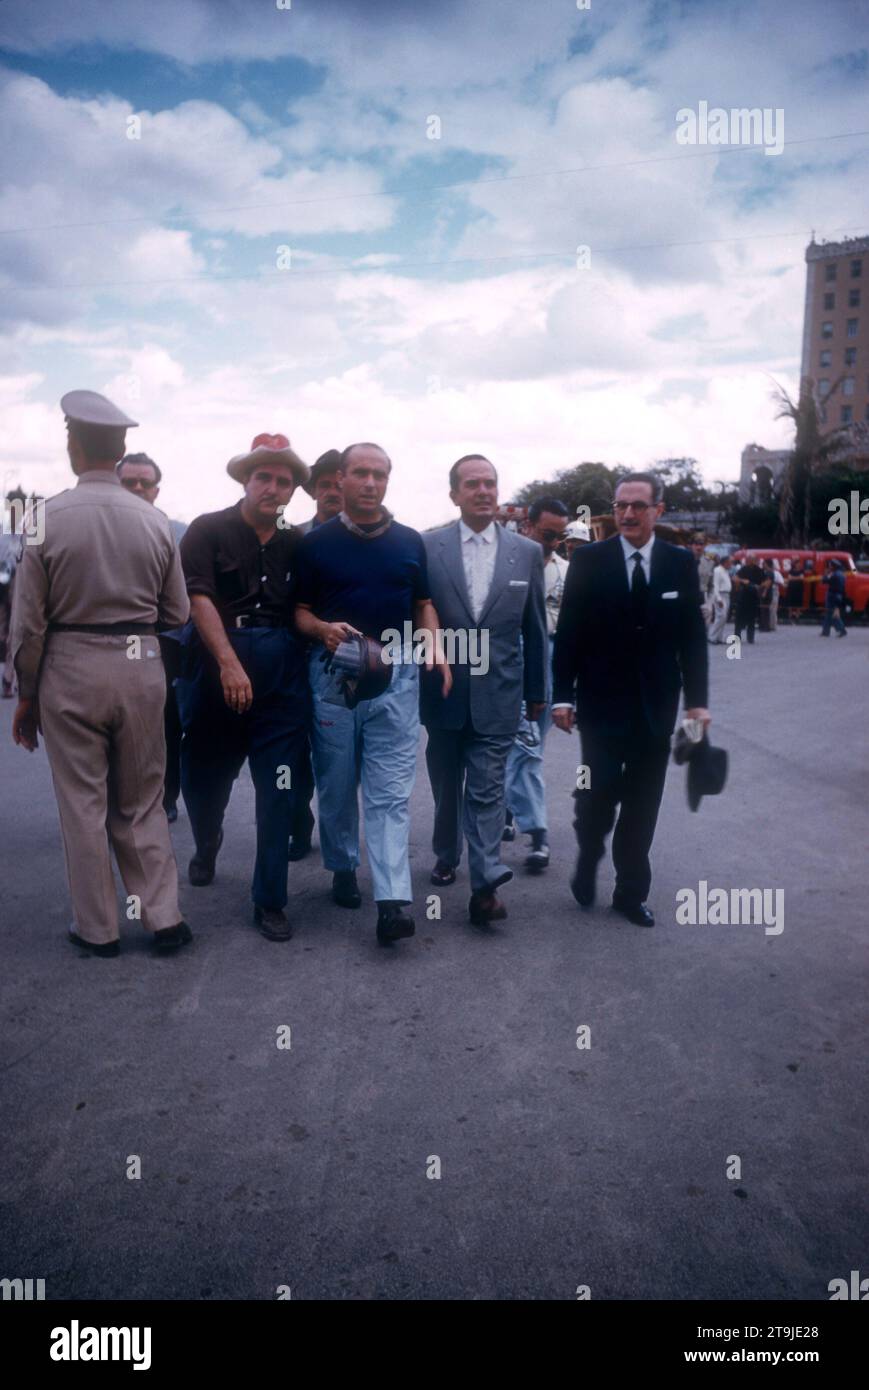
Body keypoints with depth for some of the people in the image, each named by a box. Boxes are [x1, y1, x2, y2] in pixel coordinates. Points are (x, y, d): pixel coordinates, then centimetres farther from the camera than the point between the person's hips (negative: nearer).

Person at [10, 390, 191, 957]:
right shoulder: (155, 521, -3)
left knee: (83, 804, 10)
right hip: (142, 666, 2)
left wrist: (26, 696, 6)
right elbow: (177, 613, 4)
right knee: (142, 802, 16)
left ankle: (98, 928, 20)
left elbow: (28, 622, -6)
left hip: (70, 669, -2)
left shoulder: (48, 517, -10)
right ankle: (164, 917, 17)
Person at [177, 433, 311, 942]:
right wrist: (229, 662, -22)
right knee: (205, 774, 13)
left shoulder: (295, 543, 10)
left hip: (282, 672, 2)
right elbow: (199, 597, -12)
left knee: (279, 790, 0)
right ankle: (207, 845, 46)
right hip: (217, 665, -2)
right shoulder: (209, 530, -1)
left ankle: (270, 900, 11)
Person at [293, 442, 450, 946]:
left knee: (391, 790, -6)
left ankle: (393, 900, -10)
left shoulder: (410, 541, 10)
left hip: (397, 673, 0)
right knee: (336, 785, 10)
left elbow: (423, 604, 16)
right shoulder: (317, 542, 4)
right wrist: (324, 630, -17)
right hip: (334, 672, 0)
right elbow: (299, 611, 5)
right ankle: (344, 869, 31)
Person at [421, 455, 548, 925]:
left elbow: (534, 628, 6)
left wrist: (536, 692, 9)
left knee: (487, 791, -2)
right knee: (447, 786, 17)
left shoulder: (527, 552, 1)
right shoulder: (426, 547, -4)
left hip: (498, 695, -1)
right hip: (443, 691, 1)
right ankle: (447, 856, 37)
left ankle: (485, 886, -2)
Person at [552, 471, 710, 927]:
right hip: (601, 702, -2)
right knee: (598, 794, -4)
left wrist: (696, 699, -1)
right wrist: (563, 695, -9)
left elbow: (692, 635, 5)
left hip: (657, 704, 2)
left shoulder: (681, 562, 3)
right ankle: (588, 859, 26)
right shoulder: (589, 560, -2)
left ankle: (631, 891, 22)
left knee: (642, 804, 8)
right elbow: (568, 632, -3)